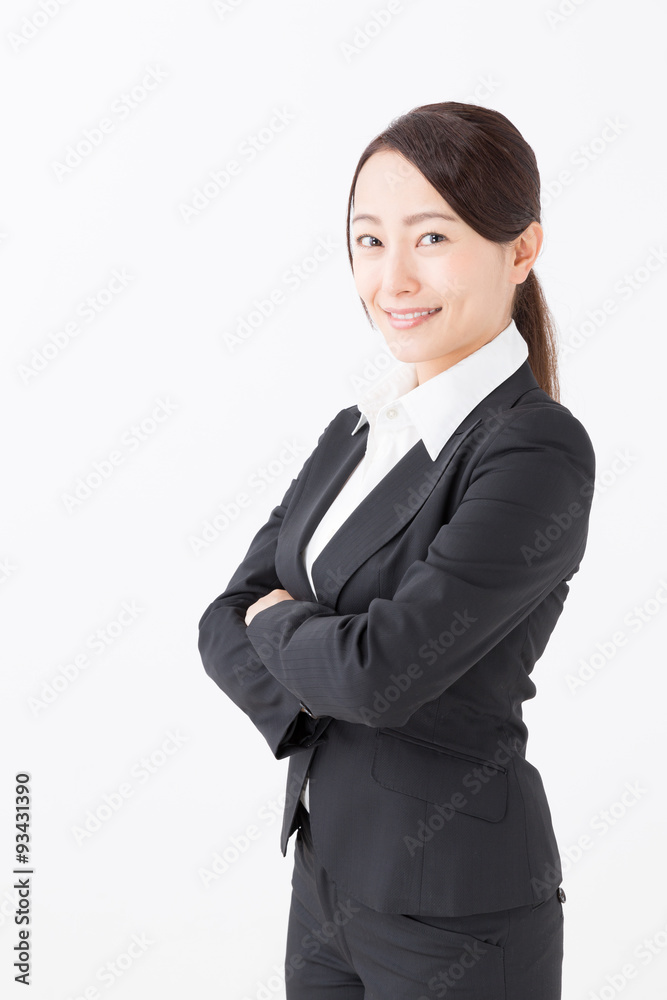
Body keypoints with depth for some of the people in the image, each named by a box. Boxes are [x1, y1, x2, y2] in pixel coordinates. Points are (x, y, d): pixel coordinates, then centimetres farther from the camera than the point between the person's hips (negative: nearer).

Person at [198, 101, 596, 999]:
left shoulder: (538, 452, -20)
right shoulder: (358, 430, 4)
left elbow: (382, 670, -26)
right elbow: (224, 625, 2)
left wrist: (279, 622, -7)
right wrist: (310, 693, -17)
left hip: (453, 915, -6)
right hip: (328, 871, 7)